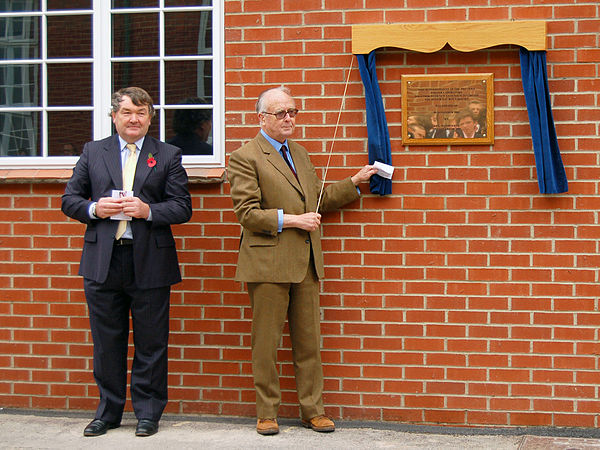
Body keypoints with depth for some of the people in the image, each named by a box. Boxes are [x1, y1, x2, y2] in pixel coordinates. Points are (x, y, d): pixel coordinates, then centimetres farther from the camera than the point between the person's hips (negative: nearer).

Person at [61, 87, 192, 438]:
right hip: (102, 262, 2)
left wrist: (148, 210, -15)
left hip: (150, 262, -1)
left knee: (151, 343, 5)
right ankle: (108, 411, 23)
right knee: (107, 343, 9)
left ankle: (148, 412, 18)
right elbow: (70, 199, 10)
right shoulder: (93, 152, 11)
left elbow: (183, 208, 1)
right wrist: (94, 209, -10)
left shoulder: (168, 156, 6)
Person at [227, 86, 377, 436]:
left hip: (306, 263, 6)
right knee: (266, 343, 3)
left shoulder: (300, 153, 17)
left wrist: (355, 182, 17)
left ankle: (313, 411, 18)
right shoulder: (245, 158, -6)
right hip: (269, 263, -6)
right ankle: (267, 414, 14)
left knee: (309, 342, 9)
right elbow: (247, 213, -12)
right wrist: (292, 220, -16)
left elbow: (318, 198, 25)